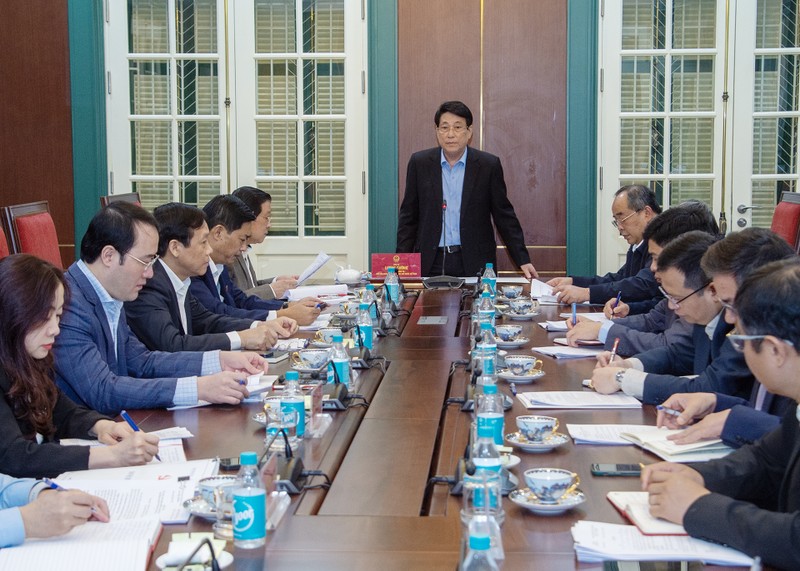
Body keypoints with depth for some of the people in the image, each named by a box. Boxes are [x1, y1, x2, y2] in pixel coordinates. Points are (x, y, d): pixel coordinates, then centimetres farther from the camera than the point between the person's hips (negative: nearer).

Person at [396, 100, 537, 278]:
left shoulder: (489, 165, 0)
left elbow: (504, 216, 4)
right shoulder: (419, 163, 4)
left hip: (474, 263, -1)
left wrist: (523, 260, -2)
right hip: (431, 263, 1)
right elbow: (409, 216, 7)